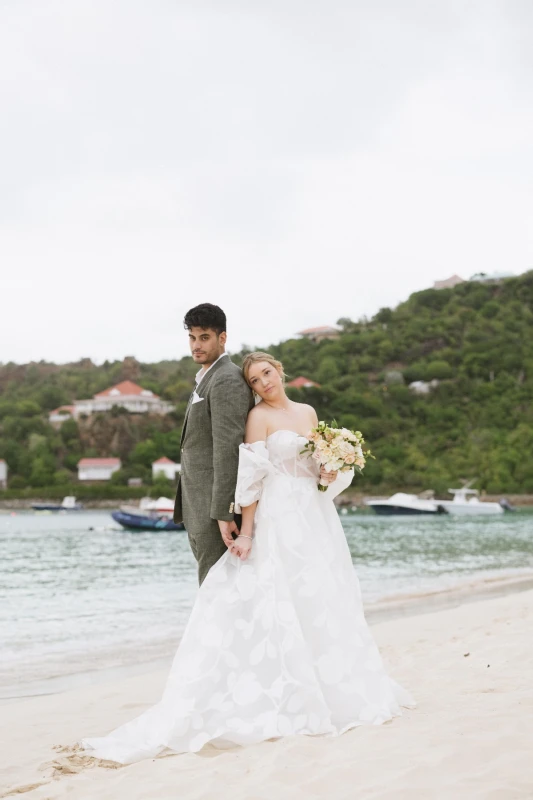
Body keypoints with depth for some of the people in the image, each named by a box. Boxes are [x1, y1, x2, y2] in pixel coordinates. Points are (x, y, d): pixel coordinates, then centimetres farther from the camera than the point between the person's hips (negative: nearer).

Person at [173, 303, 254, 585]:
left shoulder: (227, 381, -14)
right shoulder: (207, 380, 19)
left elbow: (228, 449, -20)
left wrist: (223, 513, -23)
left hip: (217, 506, -10)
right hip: (199, 508, 10)